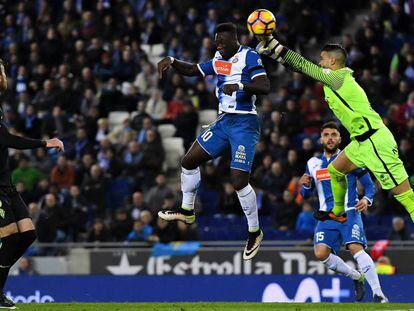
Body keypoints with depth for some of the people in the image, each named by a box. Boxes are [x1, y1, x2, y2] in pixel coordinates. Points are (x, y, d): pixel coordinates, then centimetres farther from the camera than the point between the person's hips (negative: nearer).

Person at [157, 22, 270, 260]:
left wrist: (239, 85, -37)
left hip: (244, 124, -8)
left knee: (239, 180, -15)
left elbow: (265, 87, -22)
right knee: (189, 161, 11)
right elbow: (192, 70, 23)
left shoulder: (249, 57, -11)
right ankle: (187, 210, 30)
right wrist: (171, 61, 5)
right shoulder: (219, 59, 12)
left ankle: (255, 232, 1)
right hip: (224, 122, 8)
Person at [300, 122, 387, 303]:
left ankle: (378, 294, -24)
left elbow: (369, 185, 3)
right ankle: (357, 277, 8)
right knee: (321, 253, -16)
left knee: (356, 248, -25)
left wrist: (367, 200, -19)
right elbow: (306, 195, 18)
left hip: (349, 213, -4)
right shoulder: (313, 163, 14)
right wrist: (305, 185, -5)